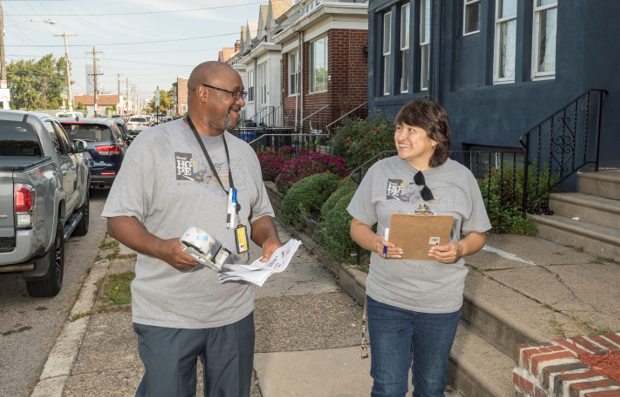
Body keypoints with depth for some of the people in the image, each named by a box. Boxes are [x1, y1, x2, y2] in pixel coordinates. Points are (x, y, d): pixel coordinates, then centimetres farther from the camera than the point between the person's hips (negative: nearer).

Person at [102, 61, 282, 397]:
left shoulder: (244, 152, 11)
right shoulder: (153, 144, -6)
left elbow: (260, 213, 18)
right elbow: (119, 218, -7)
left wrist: (270, 239, -5)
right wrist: (162, 248, -25)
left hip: (234, 311, 5)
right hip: (167, 317, -4)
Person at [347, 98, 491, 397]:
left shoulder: (462, 178, -2)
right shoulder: (380, 172, -1)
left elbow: (477, 234, 6)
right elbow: (358, 225, 5)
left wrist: (459, 249, -15)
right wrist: (375, 243, -17)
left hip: (441, 303, 1)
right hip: (387, 299, 0)